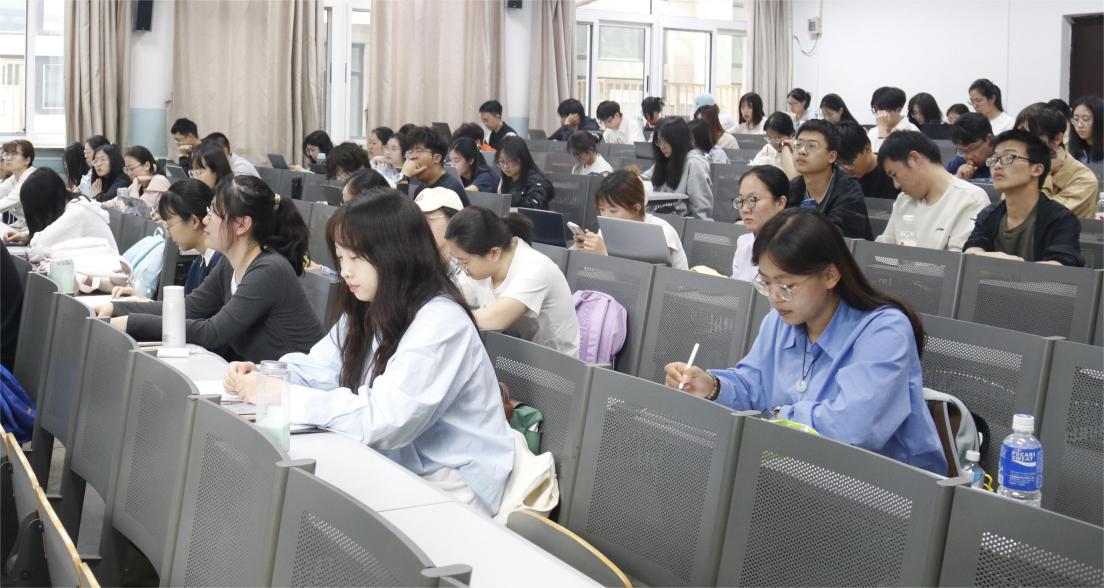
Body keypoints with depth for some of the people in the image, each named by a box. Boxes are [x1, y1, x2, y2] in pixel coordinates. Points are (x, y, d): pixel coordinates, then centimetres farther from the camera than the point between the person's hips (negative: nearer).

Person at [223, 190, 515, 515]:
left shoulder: (441, 323, -22)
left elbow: (383, 419, -29)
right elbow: (317, 369, 8)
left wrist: (282, 396, -27)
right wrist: (261, 376, -13)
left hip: (450, 486, -7)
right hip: (399, 468, 7)